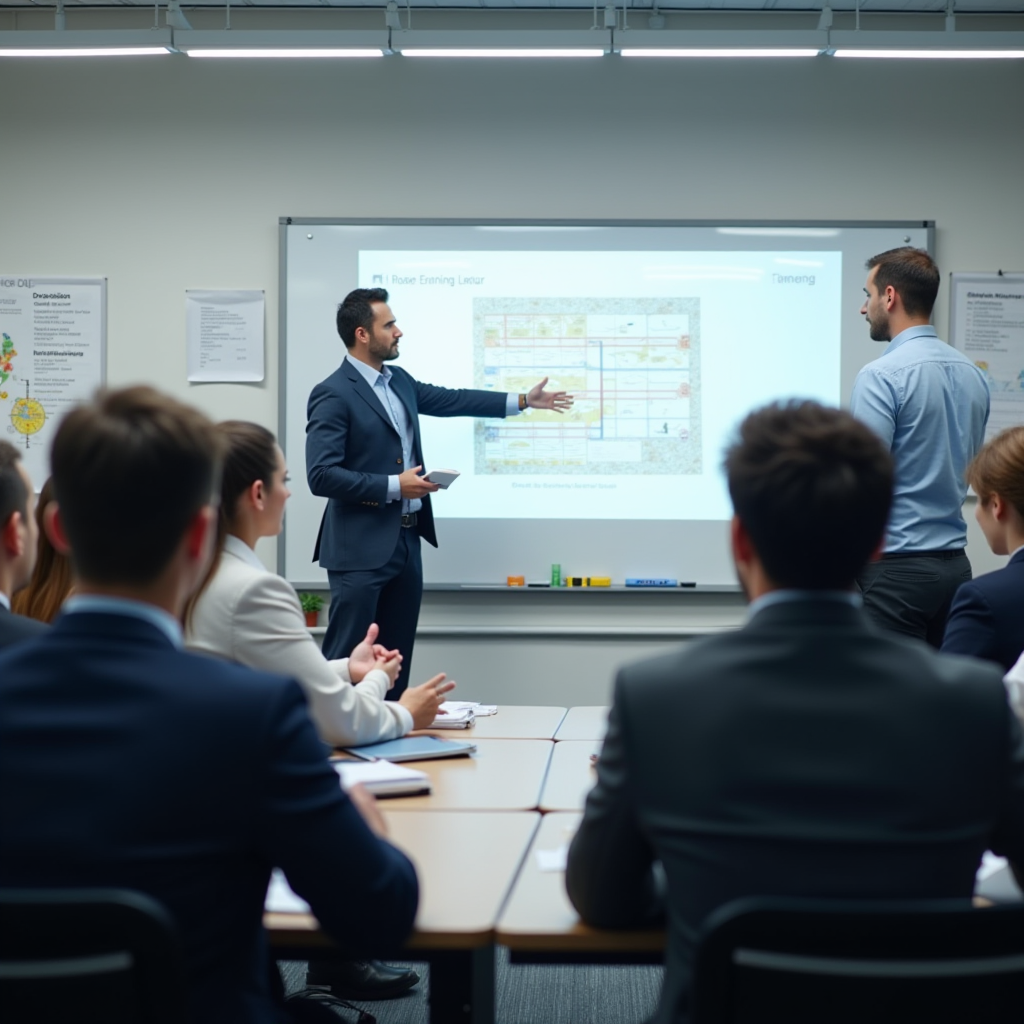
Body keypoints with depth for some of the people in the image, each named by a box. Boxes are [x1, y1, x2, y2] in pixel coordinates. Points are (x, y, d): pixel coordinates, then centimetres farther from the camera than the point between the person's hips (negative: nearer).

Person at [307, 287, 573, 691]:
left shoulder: (398, 380, 12)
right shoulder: (333, 394, -15)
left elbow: (450, 399, 24)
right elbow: (321, 475, -21)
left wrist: (523, 401, 25)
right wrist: (393, 486, -19)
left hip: (406, 541, 9)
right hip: (361, 547, -9)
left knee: (396, 658, 13)